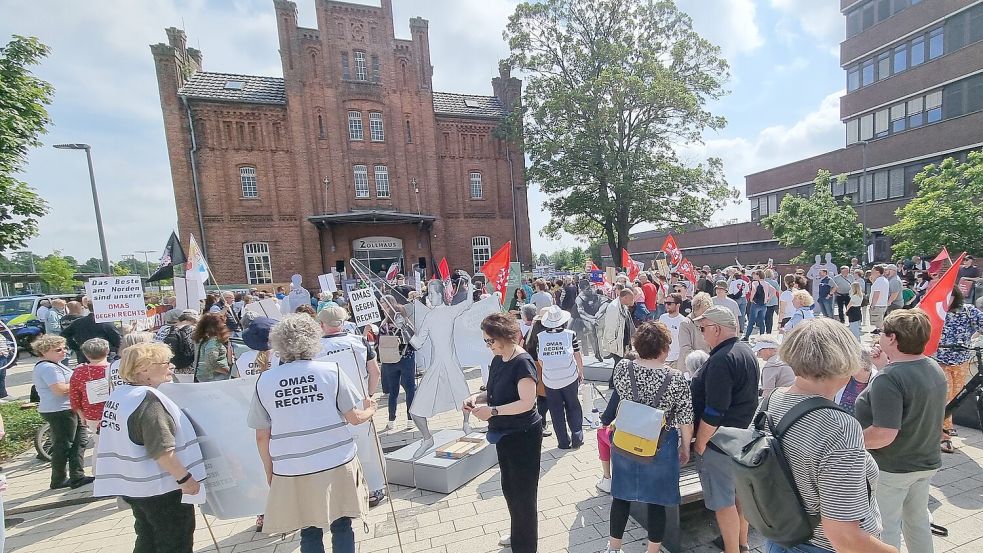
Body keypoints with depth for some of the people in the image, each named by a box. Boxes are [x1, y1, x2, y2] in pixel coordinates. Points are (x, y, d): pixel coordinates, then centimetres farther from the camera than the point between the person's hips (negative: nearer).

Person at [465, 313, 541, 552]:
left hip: (523, 436, -9)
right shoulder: (498, 360, 2)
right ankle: (517, 534, 46)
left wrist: (492, 411, -27)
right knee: (509, 488, 24)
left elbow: (527, 402, -26)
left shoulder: (522, 362, -23)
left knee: (523, 492, 7)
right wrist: (478, 397, -6)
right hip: (504, 434, 9)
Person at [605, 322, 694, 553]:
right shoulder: (677, 379, -17)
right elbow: (686, 420, -10)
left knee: (621, 495, 17)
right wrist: (685, 447, 6)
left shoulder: (622, 367, -11)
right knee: (656, 501, 15)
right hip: (660, 447, -2)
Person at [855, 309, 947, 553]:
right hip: (926, 462, 8)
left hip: (891, 468, -8)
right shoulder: (934, 368, -2)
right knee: (917, 520, 25)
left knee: (886, 528, 10)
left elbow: (884, 435, -31)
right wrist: (885, 366, 6)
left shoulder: (888, 380, -29)